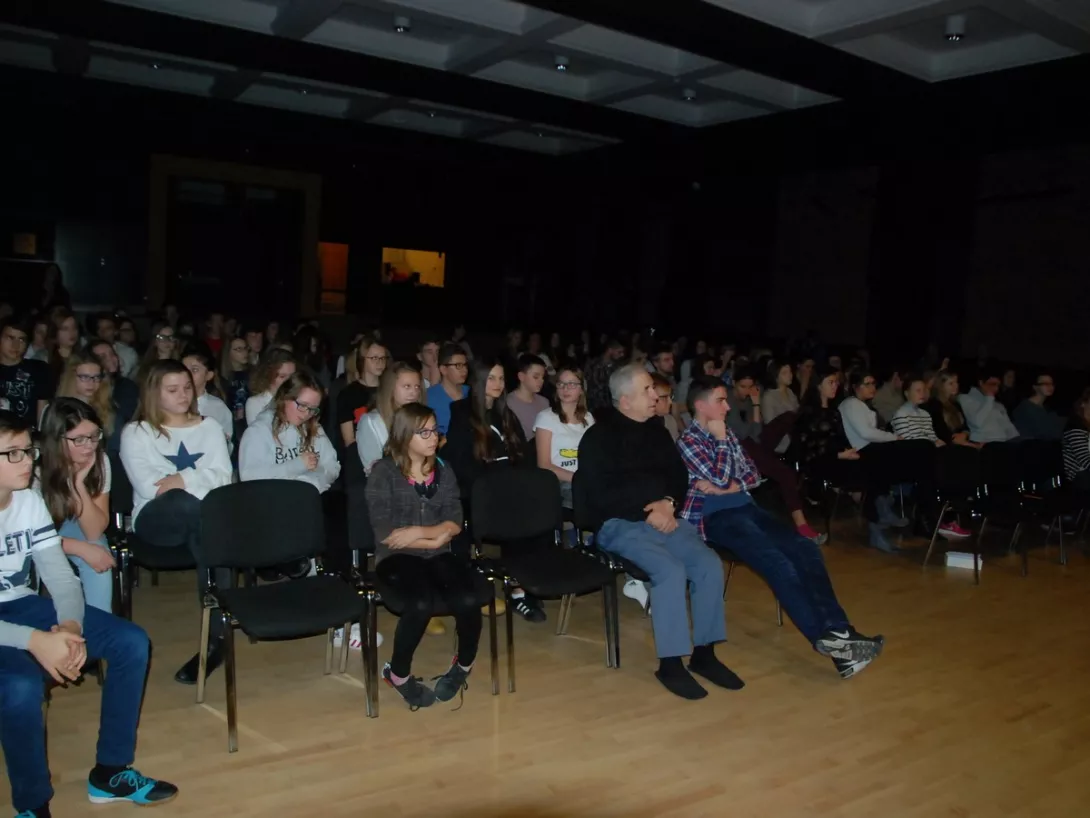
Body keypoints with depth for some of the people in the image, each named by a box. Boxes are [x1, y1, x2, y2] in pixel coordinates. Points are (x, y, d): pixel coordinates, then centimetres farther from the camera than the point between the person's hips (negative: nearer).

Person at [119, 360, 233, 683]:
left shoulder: (209, 427, 16)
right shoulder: (136, 432, 6)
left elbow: (222, 476, 3)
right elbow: (148, 488, -6)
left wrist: (183, 479, -14)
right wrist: (199, 481, -7)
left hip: (201, 516, 2)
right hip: (156, 518, -2)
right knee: (189, 504, -37)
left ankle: (216, 636, -33)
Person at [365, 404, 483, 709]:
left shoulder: (443, 470, 10)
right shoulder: (384, 472, -4)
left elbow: (455, 523, 3)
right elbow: (385, 533, -10)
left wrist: (419, 531, -15)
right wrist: (434, 540, -8)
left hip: (438, 555, 4)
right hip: (397, 556, -4)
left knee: (467, 601, -25)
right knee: (421, 603, -33)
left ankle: (464, 663, 5)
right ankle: (398, 673, -6)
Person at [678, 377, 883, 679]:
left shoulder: (727, 434, 20)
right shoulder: (688, 440, -3)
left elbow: (753, 474, 16)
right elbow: (720, 478, -14)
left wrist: (730, 487, -3)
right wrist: (721, 439, -4)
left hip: (746, 507, 7)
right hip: (717, 516, -7)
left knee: (805, 548, -18)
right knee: (777, 561, -29)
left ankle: (837, 630, -27)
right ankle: (826, 637, -31)